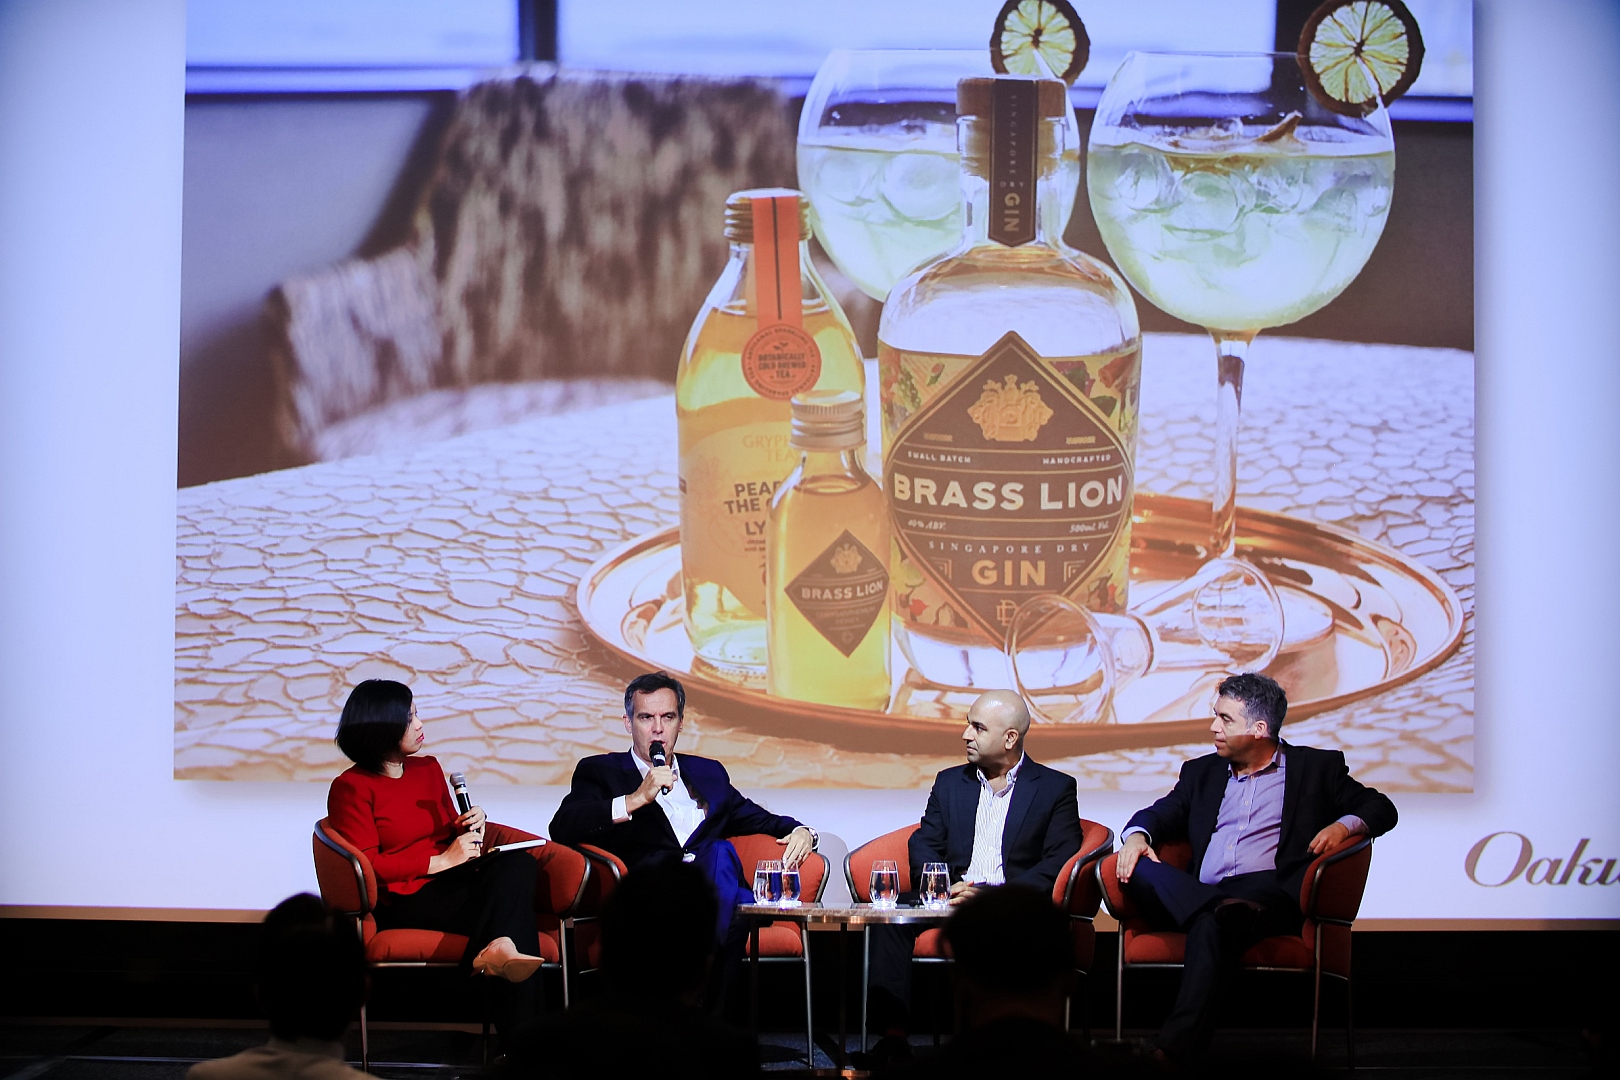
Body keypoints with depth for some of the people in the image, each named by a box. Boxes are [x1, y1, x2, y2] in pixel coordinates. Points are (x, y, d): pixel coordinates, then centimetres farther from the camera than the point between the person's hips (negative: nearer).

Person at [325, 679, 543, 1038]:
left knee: (518, 863, -28)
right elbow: (367, 866, -10)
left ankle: (494, 953, -41)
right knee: (509, 903, -29)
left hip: (452, 882, 6)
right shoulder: (351, 788, -2)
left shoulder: (428, 768, 19)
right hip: (403, 901, -6)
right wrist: (441, 860, -13)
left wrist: (468, 825, 1)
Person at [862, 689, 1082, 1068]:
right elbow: (924, 845, 13)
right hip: (952, 897, 3)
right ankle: (893, 1033, -32)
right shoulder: (950, 782, 21)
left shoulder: (1056, 788, 8)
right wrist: (947, 886, -11)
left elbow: (1059, 863, -3)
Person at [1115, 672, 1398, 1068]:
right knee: (1137, 869, -27)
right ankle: (1225, 912, -44)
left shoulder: (1317, 767, 17)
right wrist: (1137, 836, -2)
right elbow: (1161, 813, 23)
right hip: (1200, 894, 4)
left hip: (1271, 891, -4)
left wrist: (1344, 825, -8)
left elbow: (1381, 808, 15)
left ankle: (1177, 1045, -50)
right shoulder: (1201, 772, 29)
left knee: (1211, 926, -39)